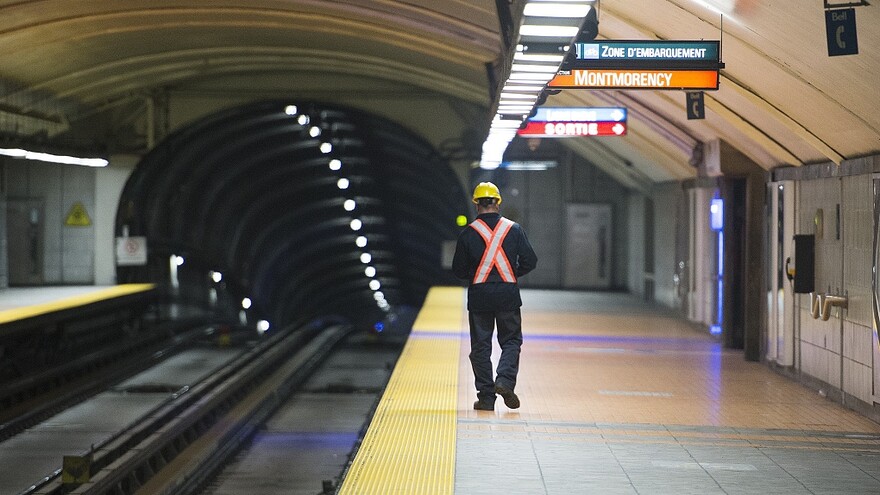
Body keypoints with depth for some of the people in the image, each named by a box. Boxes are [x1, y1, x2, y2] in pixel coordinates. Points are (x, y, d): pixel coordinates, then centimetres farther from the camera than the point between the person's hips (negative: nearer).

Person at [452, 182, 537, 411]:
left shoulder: (468, 233, -2)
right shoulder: (514, 229, 0)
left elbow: (459, 269, 1)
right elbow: (530, 261, 1)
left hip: (479, 296, 0)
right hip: (508, 295, 0)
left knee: (481, 345, 7)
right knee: (511, 341, 12)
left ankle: (486, 396, 5)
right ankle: (505, 381, -10)